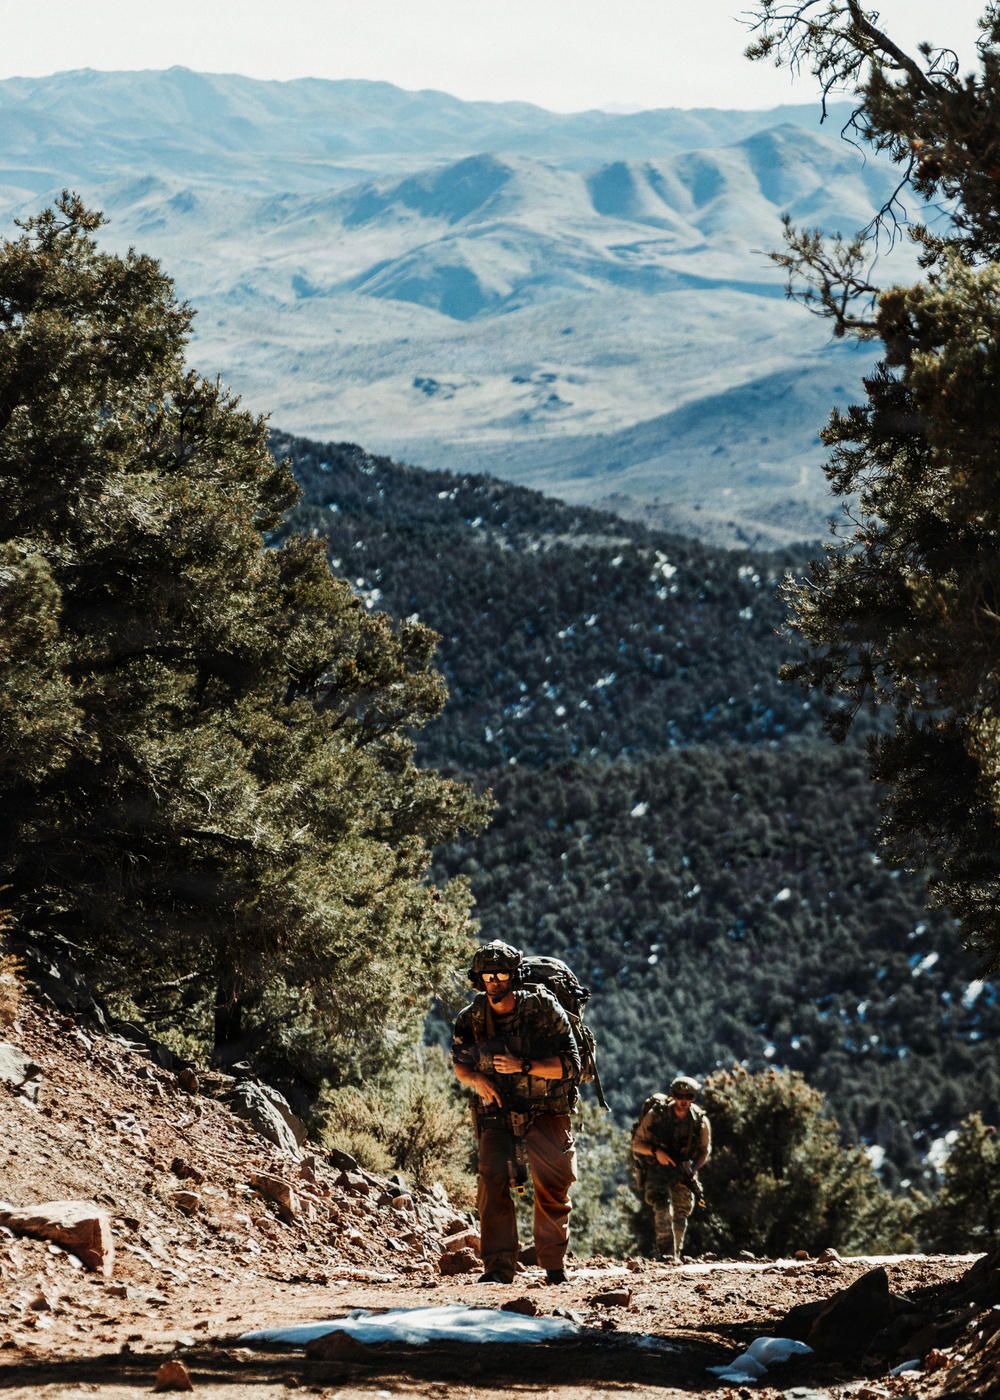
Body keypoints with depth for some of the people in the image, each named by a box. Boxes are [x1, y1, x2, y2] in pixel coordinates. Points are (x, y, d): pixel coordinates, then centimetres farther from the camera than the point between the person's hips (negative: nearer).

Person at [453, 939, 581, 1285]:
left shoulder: (543, 1008, -12)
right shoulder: (470, 1019, -3)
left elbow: (570, 1064, -13)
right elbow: (459, 1064, 14)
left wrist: (523, 1066, -25)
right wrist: (476, 1079, -10)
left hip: (545, 1116, -2)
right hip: (498, 1116, 2)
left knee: (552, 1190, 1)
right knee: (492, 1183, -16)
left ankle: (554, 1265, 21)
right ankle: (499, 1267, -14)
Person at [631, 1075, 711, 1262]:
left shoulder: (700, 1121, -8)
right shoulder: (656, 1114, -16)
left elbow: (705, 1150, 6)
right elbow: (637, 1143, -8)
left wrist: (693, 1170, -11)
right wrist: (656, 1151, -26)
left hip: (683, 1169, 4)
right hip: (657, 1167, -4)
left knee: (681, 1212, 7)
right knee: (662, 1202, -25)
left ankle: (675, 1254, 25)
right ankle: (665, 1251, -32)